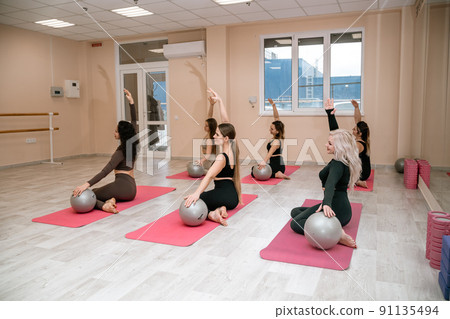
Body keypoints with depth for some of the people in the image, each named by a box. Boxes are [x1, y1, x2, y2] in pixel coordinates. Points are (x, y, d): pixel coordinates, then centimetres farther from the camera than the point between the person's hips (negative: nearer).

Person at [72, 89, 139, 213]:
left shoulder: (121, 152, -12)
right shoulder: (132, 144, 7)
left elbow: (105, 172, -22)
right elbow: (134, 122, 17)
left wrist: (87, 184, -28)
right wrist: (131, 102, 17)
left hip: (122, 185, -9)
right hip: (132, 190, 9)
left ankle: (103, 205, -28)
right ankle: (111, 200, 1)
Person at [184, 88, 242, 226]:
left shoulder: (222, 157, -18)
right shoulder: (232, 148, 3)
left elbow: (209, 176, -35)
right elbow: (225, 122, 9)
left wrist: (197, 193, -47)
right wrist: (219, 101, 13)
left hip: (223, 193, -9)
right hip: (233, 197, 9)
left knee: (190, 202, -4)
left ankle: (211, 213, -24)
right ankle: (220, 208, 6)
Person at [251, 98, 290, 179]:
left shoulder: (276, 142, -22)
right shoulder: (279, 137, 0)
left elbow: (270, 152, -42)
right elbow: (276, 117, 0)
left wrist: (263, 162, -57)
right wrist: (273, 105, -6)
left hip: (276, 166, -9)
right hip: (279, 164, 9)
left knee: (254, 173, -15)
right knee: (254, 168, 28)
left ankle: (276, 174, -17)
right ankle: (277, 173, 17)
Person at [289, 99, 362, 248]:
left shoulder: (337, 165, -20)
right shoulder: (343, 161, 7)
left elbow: (330, 184, -41)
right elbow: (336, 133, 17)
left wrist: (327, 203, -57)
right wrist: (330, 113, 17)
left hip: (336, 209, -10)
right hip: (341, 208, 10)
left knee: (295, 224, -20)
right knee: (295, 212, 17)